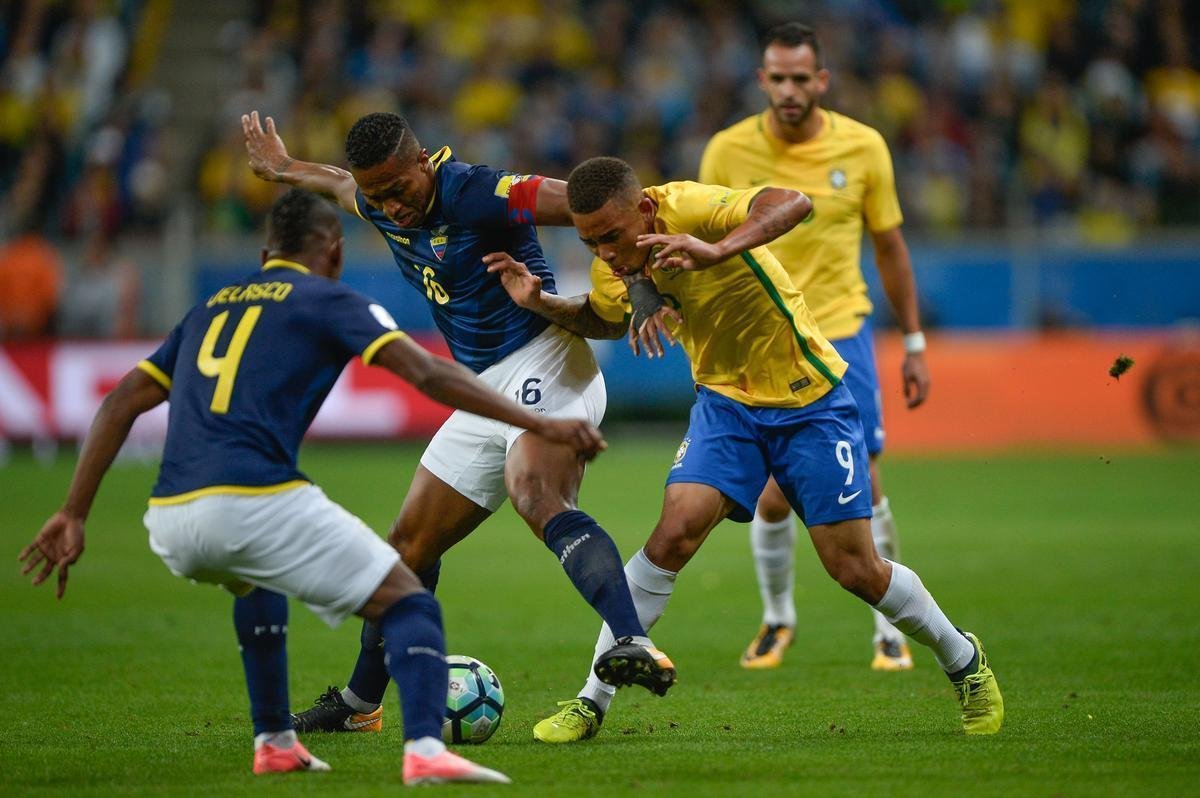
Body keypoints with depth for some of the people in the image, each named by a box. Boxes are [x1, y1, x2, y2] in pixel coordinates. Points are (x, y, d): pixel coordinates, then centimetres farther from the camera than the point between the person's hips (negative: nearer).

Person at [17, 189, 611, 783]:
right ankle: (424, 749, -23)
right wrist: (540, 424, -4)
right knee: (409, 605, 2)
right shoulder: (329, 301, 11)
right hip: (257, 503, -6)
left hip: (170, 522, 6)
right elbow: (428, 374, -2)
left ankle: (274, 743, 33)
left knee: (257, 581, 39)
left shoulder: (211, 307, 27)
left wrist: (73, 514, 24)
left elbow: (122, 401, 23)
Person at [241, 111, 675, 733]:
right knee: (410, 544, 15)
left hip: (543, 366, -9)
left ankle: (634, 646, -54)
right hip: (485, 389, 9)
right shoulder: (382, 207, 7)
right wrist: (285, 170, 50)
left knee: (538, 501, -36)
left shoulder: (472, 194, -19)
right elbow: (339, 185, 33)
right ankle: (359, 703, 29)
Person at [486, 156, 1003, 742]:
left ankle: (962, 660, 27)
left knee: (855, 569, -1)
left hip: (809, 400, -4)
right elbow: (603, 320, 15)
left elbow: (794, 204, -44)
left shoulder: (688, 209, -28)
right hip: (725, 401, 4)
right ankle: (592, 702, -10)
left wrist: (716, 251, -59)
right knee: (675, 529, -18)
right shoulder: (613, 264, -8)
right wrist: (540, 303, -5)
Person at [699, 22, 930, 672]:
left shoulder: (863, 147, -4)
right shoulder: (728, 152, -6)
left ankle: (888, 630, 12)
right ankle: (777, 619, 22)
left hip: (841, 334, 1)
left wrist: (914, 343, 8)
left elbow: (889, 247, 7)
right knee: (772, 498, -3)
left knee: (861, 488, -2)